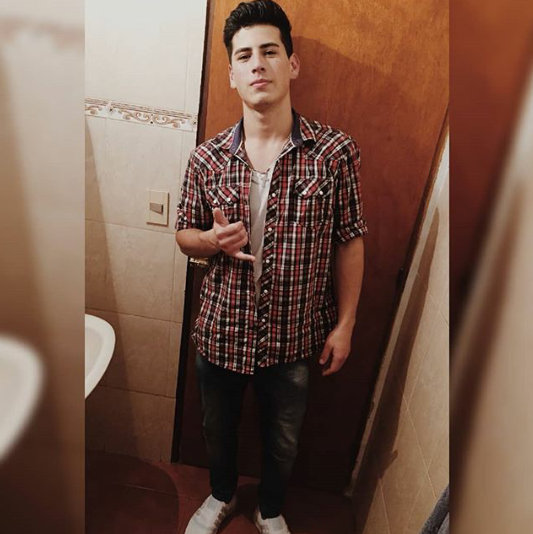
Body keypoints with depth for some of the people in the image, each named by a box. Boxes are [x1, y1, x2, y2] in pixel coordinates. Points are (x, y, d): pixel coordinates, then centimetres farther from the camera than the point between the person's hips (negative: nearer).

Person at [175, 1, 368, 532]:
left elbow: (349, 243, -5)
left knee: (283, 441, 23)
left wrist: (344, 324, -4)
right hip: (220, 331, 2)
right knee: (218, 429, 26)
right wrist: (213, 240, -19)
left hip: (294, 338, -1)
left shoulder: (337, 153, -12)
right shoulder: (207, 158, -8)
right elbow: (184, 233, 4)